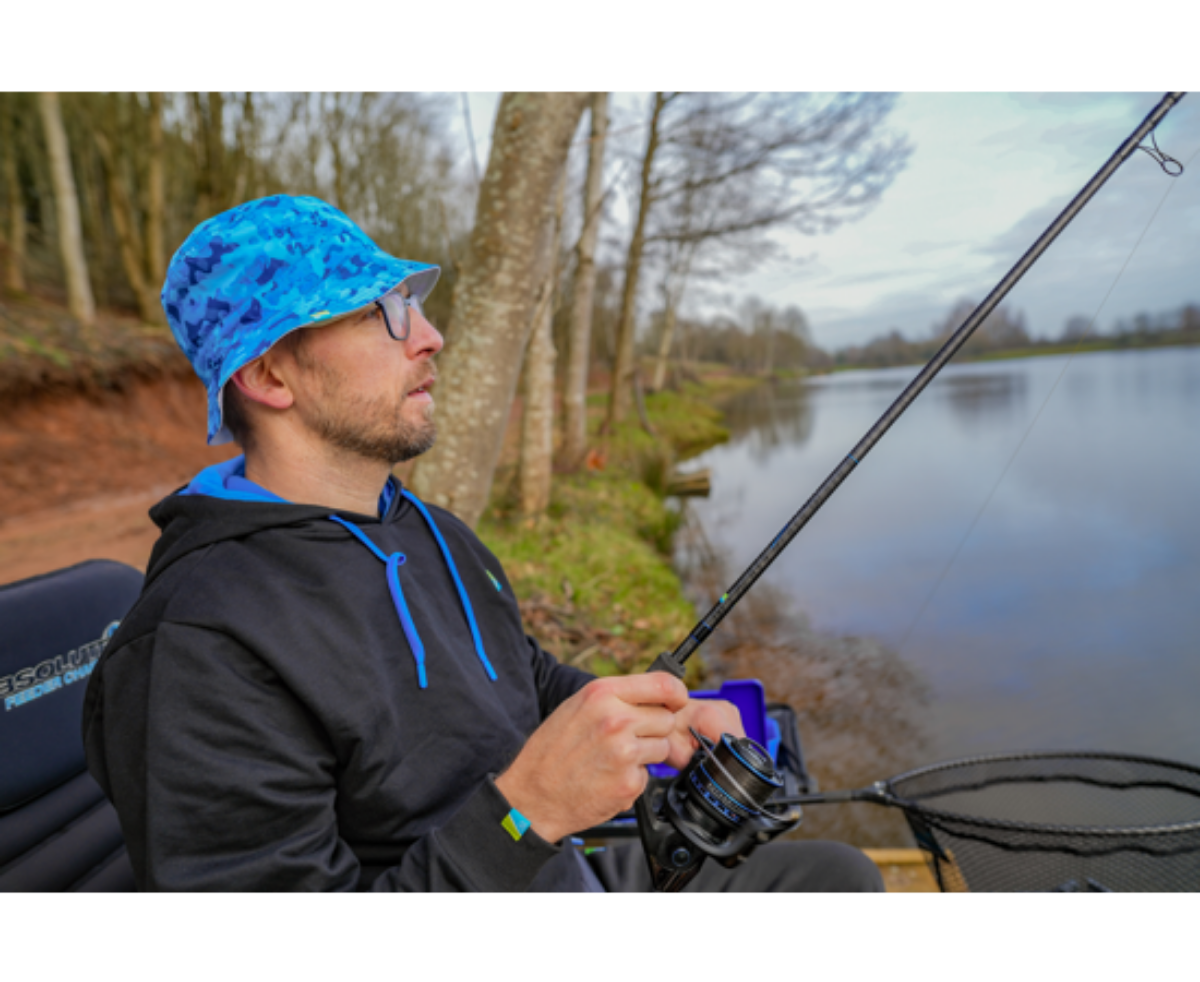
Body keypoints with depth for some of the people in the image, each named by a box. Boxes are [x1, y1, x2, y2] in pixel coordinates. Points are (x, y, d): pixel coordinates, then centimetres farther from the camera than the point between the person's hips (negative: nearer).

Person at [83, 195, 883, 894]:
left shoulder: (434, 533, 2)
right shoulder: (197, 652, -26)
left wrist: (668, 720, -1)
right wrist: (527, 805, -34)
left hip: (577, 875, 7)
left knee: (838, 872, 10)